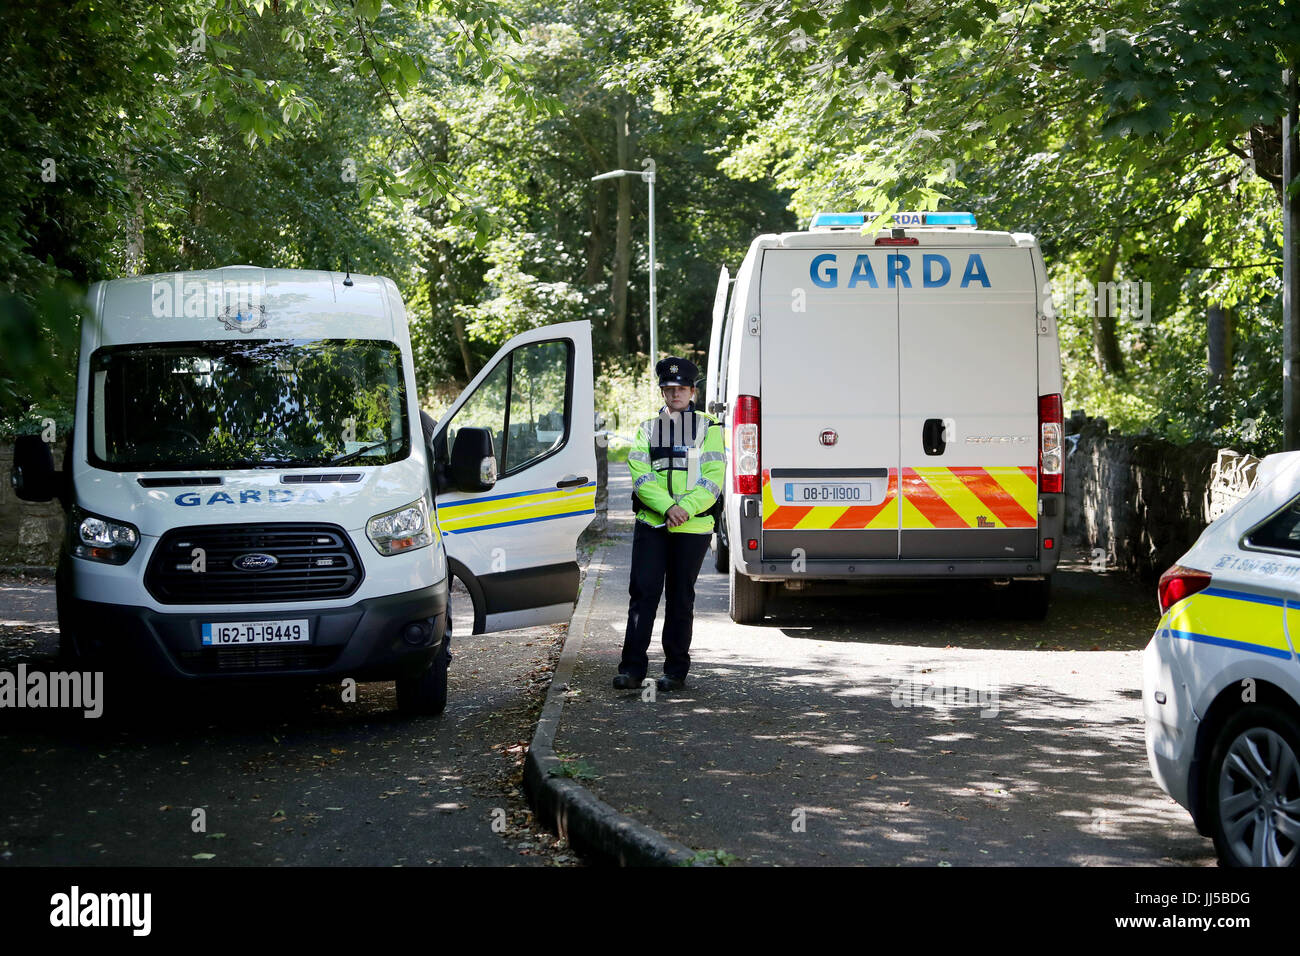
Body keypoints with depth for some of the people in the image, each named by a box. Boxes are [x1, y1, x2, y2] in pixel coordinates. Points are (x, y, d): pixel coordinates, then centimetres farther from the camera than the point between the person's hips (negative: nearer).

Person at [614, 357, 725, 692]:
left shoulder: (708, 429, 7)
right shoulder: (647, 429, 12)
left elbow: (713, 479, -2)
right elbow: (641, 477, 1)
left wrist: (685, 509, -16)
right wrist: (667, 507, -15)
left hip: (693, 527, -1)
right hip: (650, 525, 1)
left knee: (681, 598, 4)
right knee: (643, 592, -5)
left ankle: (676, 671, 10)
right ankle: (632, 667, -3)